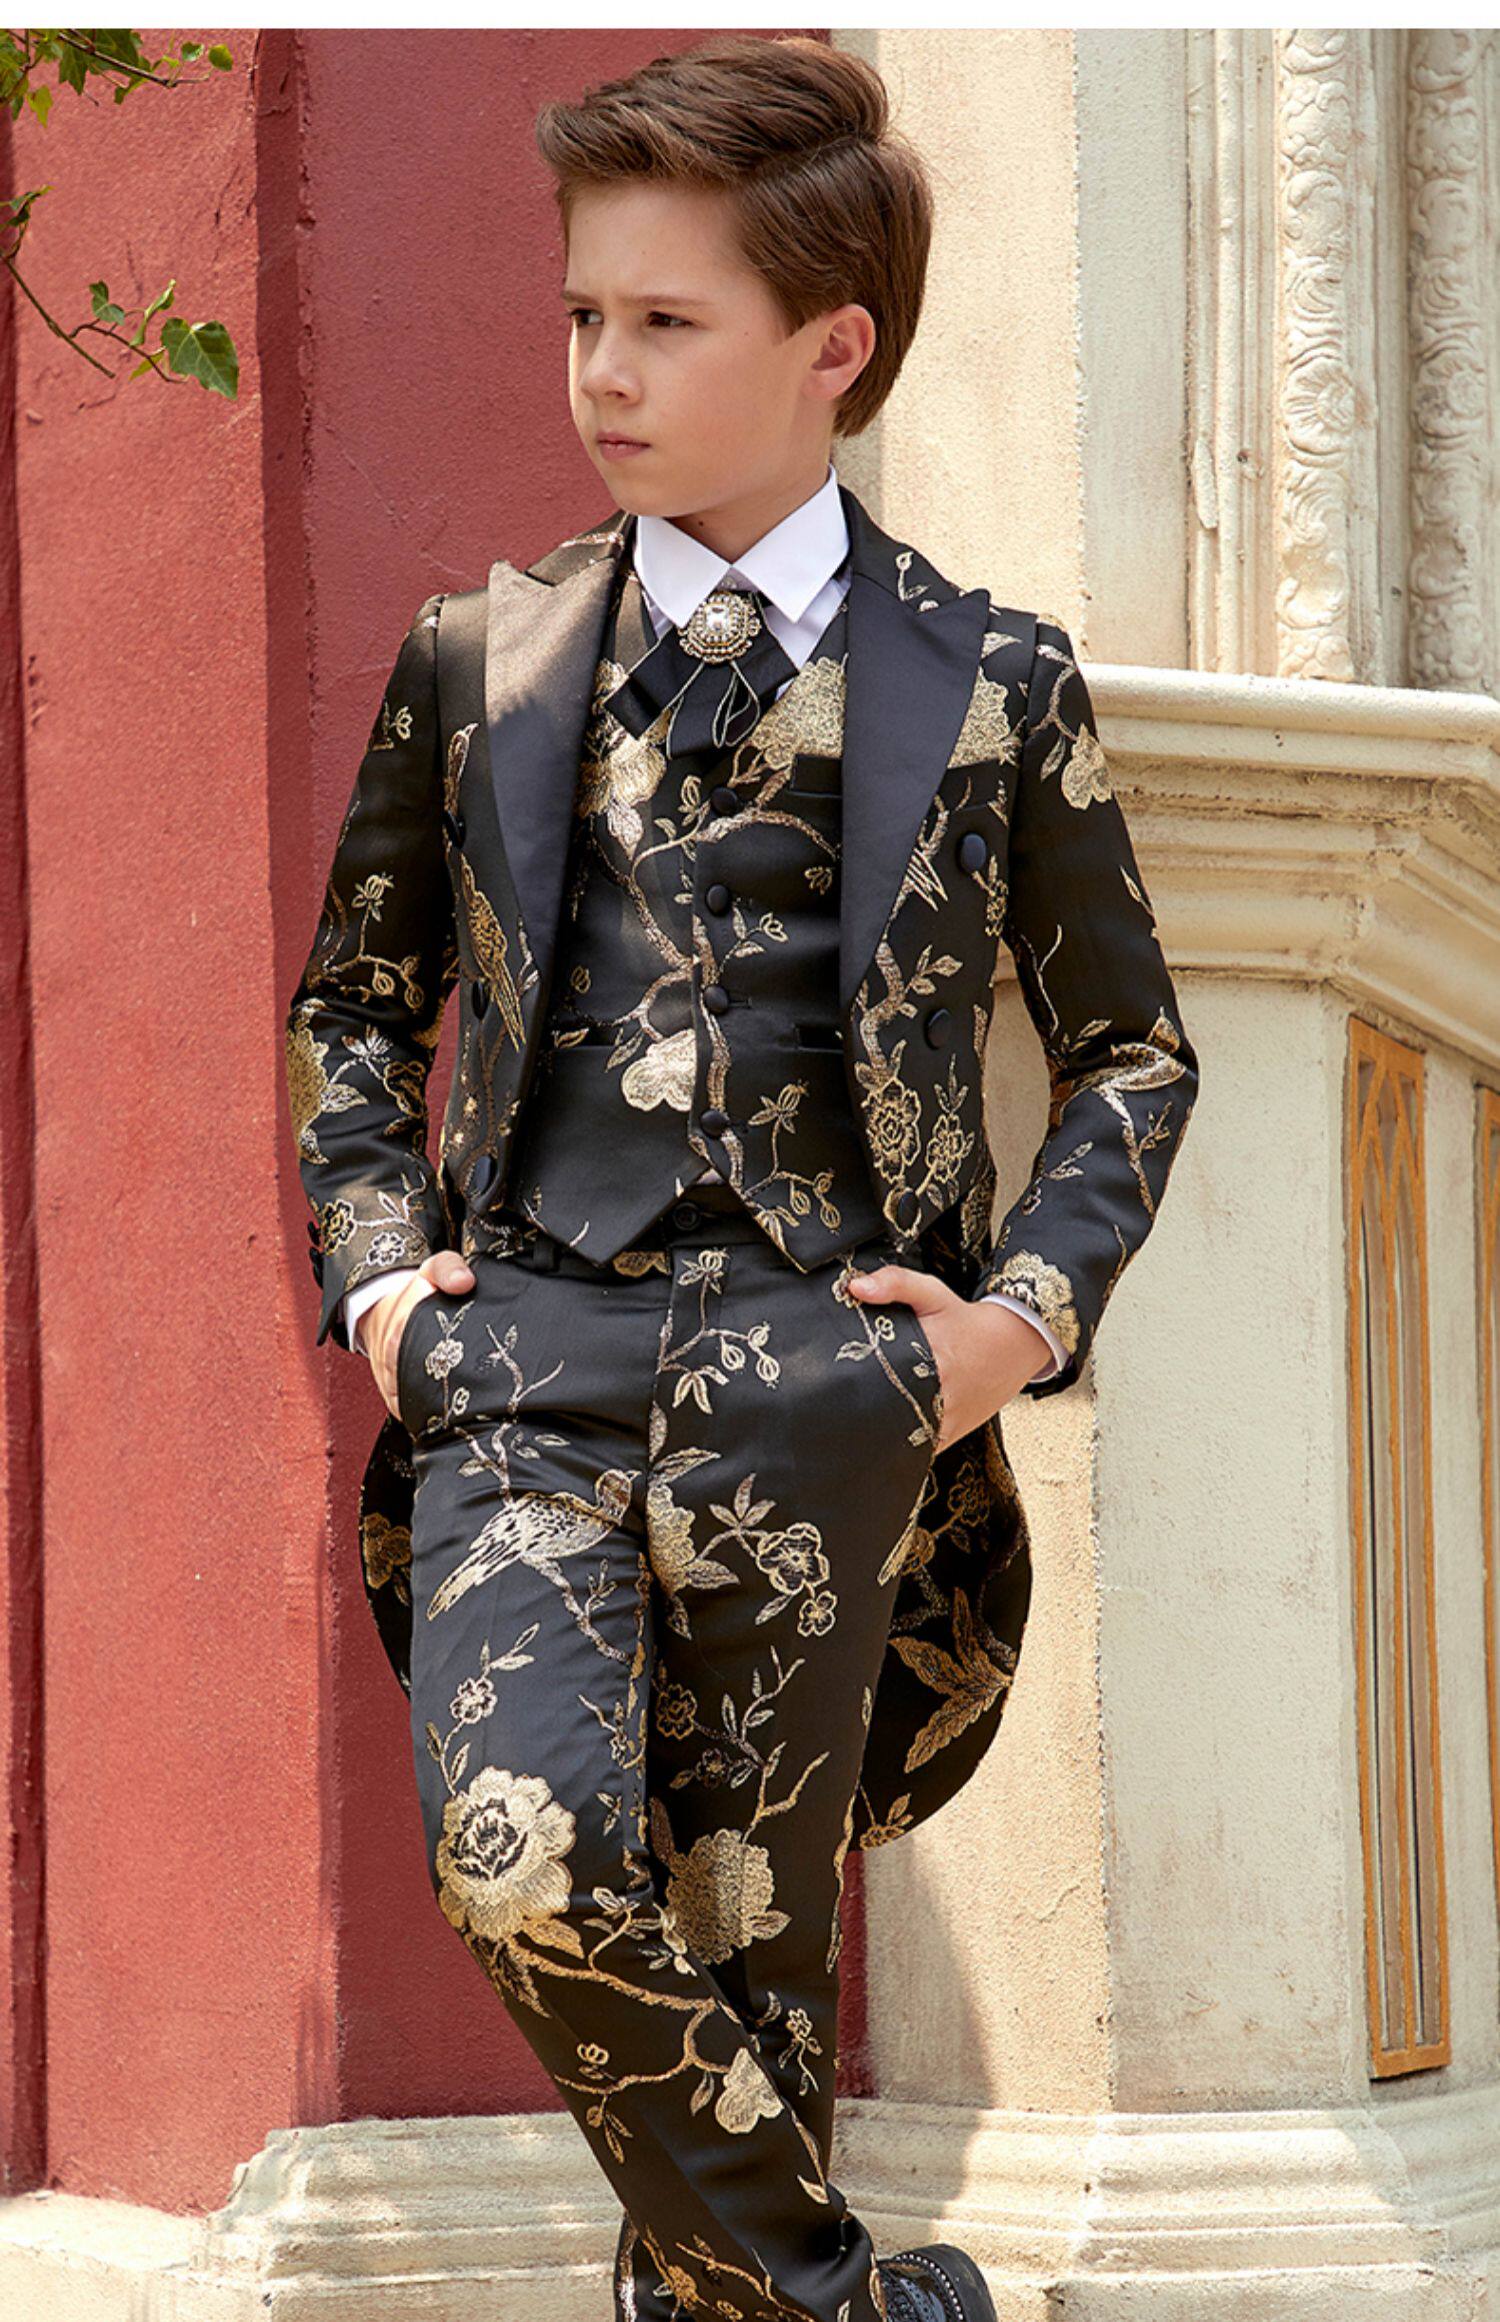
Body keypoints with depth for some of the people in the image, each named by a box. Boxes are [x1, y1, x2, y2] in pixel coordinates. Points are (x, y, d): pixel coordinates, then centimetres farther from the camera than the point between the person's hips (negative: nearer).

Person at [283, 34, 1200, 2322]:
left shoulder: (989, 681, 6)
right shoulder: (480, 656, 11)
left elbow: (1132, 1048, 16)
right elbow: (354, 1001, 22)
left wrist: (1033, 1308, 1)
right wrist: (375, 1260, 7)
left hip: (818, 1360, -1)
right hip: (524, 1334, 1)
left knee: (741, 1928, 0)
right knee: (527, 1858, -21)